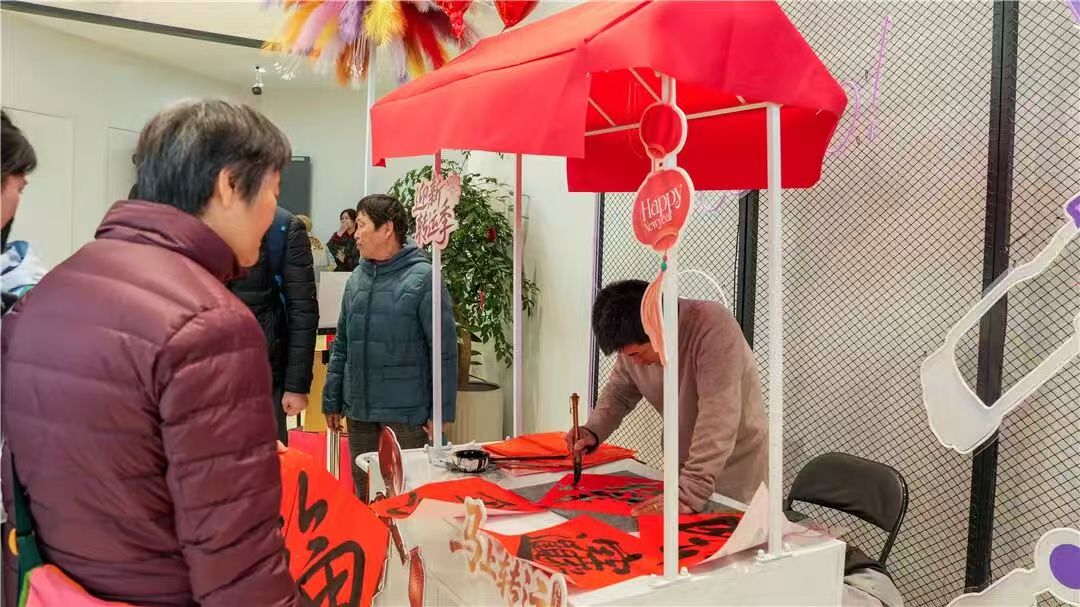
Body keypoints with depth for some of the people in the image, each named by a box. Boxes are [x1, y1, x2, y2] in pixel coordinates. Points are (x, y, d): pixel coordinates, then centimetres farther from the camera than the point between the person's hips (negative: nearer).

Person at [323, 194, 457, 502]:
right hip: (358, 412, 6)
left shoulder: (422, 277, -10)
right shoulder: (357, 278, 8)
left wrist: (441, 412, -11)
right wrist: (332, 400, 12)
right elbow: (341, 345, 15)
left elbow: (445, 349, -11)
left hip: (406, 414, -6)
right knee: (364, 496, 15)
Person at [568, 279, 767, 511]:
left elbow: (718, 419, -36)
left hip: (735, 466, -5)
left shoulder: (713, 328, -30)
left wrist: (690, 493, -40)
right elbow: (619, 391, 6)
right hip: (684, 465, 5)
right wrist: (593, 431, -13)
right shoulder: (635, 341, -10)